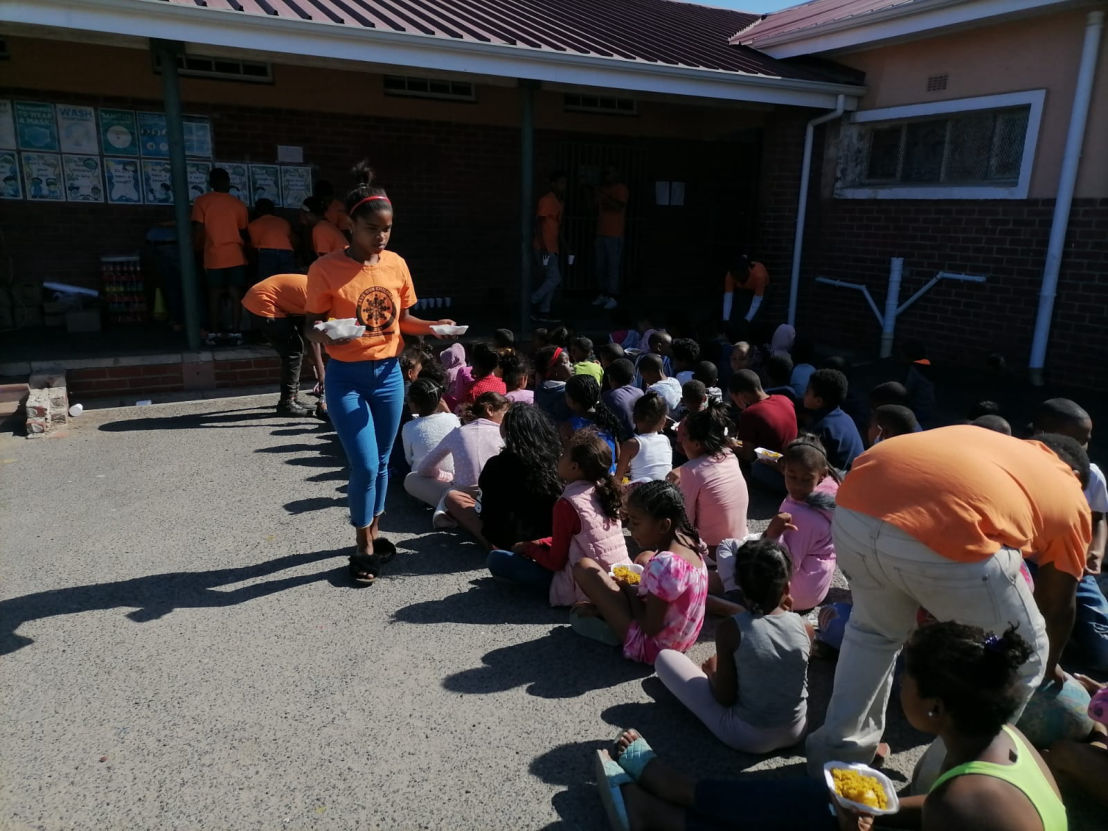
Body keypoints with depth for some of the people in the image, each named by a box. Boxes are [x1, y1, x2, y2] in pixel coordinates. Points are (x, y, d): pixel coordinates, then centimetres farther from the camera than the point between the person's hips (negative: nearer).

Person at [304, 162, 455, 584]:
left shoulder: (396, 264, 2)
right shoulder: (326, 269, -12)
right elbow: (310, 324, -8)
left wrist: (431, 326, -7)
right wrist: (324, 337, -30)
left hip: (388, 374, 5)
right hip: (347, 377, -4)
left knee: (381, 463, 14)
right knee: (364, 466, -7)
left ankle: (374, 533, 34)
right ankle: (363, 546, 15)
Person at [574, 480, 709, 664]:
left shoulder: (666, 564, -33)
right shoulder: (688, 542, -6)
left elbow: (650, 628, -25)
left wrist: (628, 589, -11)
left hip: (652, 646, -9)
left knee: (584, 566, -9)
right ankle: (601, 608, 30)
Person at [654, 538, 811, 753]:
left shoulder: (730, 629, -22)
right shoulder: (803, 626, -12)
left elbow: (724, 698, -15)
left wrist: (713, 671, 6)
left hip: (748, 738, -4)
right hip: (796, 732, 5)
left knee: (665, 657, 4)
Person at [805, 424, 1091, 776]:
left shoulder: (981, 437, 40)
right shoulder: (1071, 497, 28)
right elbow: (1057, 607, 36)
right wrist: (1051, 667, 55)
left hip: (853, 509, 5)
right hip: (947, 534, -5)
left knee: (874, 630, 35)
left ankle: (837, 749, 43)